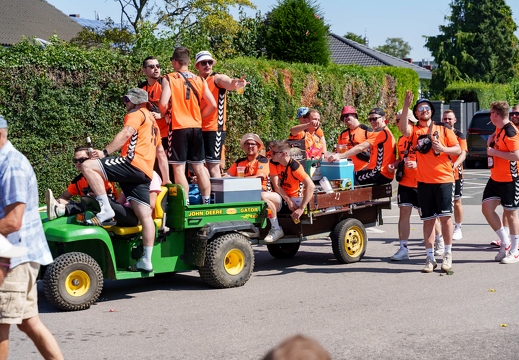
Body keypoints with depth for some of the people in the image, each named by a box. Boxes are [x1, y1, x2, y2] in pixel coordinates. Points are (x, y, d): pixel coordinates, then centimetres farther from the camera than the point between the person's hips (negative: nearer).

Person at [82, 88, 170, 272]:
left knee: (88, 166, -17)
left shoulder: (137, 114, 6)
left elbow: (126, 133, -15)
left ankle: (106, 209, -23)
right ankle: (146, 261, 2)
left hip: (134, 163, -10)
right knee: (145, 216, 4)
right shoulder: (152, 121, 35)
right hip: (145, 173, 10)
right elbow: (161, 153, 36)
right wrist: (166, 179, 36)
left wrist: (105, 152, -23)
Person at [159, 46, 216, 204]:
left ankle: (185, 204, -6)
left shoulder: (169, 79, -5)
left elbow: (163, 104, -15)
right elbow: (212, 104, 4)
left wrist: (164, 114, 6)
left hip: (178, 128, -4)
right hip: (196, 127, 5)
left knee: (179, 168, -2)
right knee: (199, 167, 11)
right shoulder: (200, 80, 8)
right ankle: (207, 202, 12)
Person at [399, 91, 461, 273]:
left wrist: (443, 149, -13)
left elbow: (458, 150, 5)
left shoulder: (444, 129, 7)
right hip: (424, 181, 1)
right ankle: (430, 258, 10)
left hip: (444, 179, -1)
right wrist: (405, 107, -25)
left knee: (445, 216, -3)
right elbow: (403, 129, -16)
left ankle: (448, 254, 8)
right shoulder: (414, 130, 7)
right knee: (428, 219, 4)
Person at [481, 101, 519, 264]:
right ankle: (505, 242, 18)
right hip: (495, 178, 9)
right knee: (487, 208, 4)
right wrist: (492, 139, 4)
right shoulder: (499, 128, 6)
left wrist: (494, 152, -20)